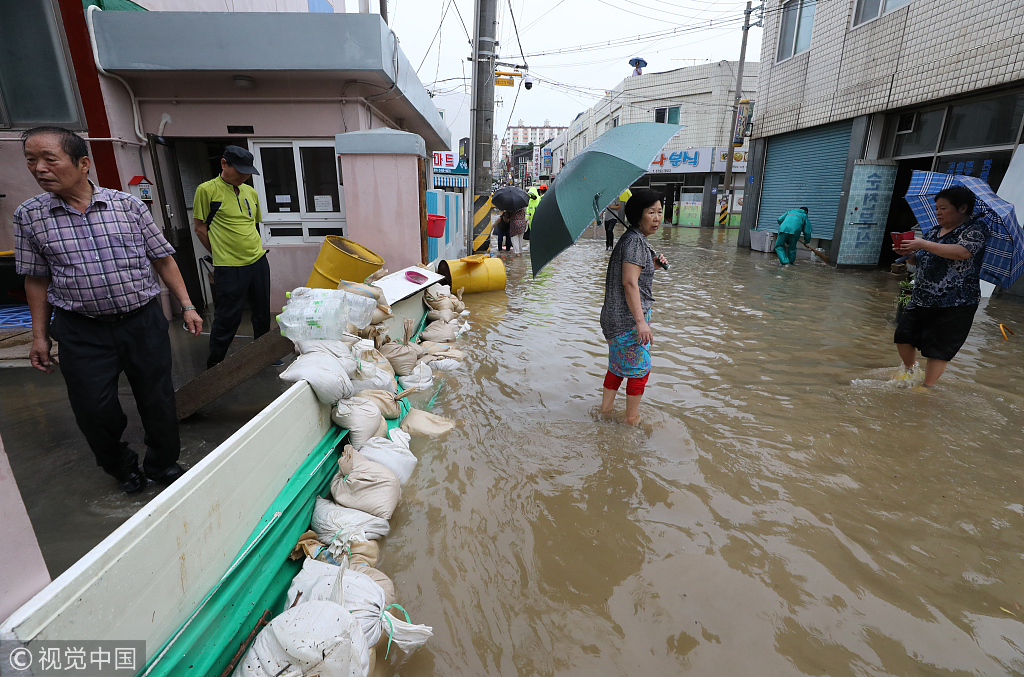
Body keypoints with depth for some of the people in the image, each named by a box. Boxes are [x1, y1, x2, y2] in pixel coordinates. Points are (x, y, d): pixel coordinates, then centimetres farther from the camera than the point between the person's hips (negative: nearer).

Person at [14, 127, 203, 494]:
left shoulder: (128, 205, -2)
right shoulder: (28, 216, 2)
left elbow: (162, 258, 2)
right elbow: (37, 279, 8)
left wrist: (187, 306, -2)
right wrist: (40, 335, 8)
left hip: (144, 322, -1)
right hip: (82, 332, 1)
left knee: (158, 401, 7)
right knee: (94, 411, 4)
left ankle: (163, 464, 30)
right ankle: (121, 467, 31)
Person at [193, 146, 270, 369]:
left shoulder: (250, 192, 11)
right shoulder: (207, 190, -5)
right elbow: (200, 228, -2)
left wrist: (254, 248, 15)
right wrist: (223, 254, -1)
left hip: (259, 262, 6)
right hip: (230, 268, -6)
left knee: (262, 313, 14)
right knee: (228, 318, 2)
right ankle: (214, 366, 19)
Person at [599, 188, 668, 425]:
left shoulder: (632, 238, 14)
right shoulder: (635, 241, -17)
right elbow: (629, 283, -25)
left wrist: (653, 265, 9)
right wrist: (641, 321, -27)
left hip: (615, 317, 10)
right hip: (628, 318, -10)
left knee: (618, 363, 21)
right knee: (640, 367, 4)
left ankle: (606, 405, 31)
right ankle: (632, 416, 17)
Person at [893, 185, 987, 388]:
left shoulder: (975, 227, -5)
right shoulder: (933, 233, 13)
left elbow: (962, 252, -24)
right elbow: (916, 260, 18)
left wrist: (923, 244, -26)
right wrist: (907, 253, -4)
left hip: (954, 304, -7)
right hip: (921, 300, 7)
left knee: (938, 349, -2)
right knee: (903, 336, 7)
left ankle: (927, 387, 8)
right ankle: (910, 371, 31)